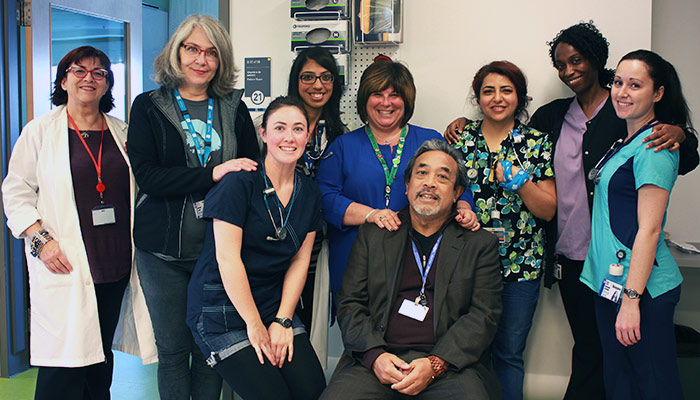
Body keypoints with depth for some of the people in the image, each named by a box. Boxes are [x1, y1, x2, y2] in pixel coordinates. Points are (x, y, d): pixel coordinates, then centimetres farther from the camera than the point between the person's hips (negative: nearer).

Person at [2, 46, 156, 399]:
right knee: (64, 365, -5)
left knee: (101, 358, 13)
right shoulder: (40, 131, 3)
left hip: (116, 265, 4)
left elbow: (135, 192, 22)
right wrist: (40, 238, -11)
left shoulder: (121, 133, 13)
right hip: (64, 265, -4)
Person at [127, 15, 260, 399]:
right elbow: (146, 176, -10)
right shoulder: (148, 107, 3)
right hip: (164, 250, -1)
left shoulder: (234, 109, 8)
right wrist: (213, 174, -20)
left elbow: (252, 172, 8)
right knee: (172, 349, 9)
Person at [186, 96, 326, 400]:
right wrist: (255, 325, -12)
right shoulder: (239, 184, -13)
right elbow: (227, 258, -15)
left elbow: (300, 261, 4)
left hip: (275, 305, 6)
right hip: (223, 311, -5)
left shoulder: (309, 193, 6)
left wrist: (282, 322, -4)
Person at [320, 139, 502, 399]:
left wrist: (435, 364, -11)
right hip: (377, 358, 1)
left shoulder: (481, 244, 11)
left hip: (449, 362, 0)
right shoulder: (372, 235, 15)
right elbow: (349, 303, 10)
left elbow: (484, 315, 2)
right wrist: (375, 355, -8)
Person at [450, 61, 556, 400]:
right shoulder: (460, 139, 4)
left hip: (520, 264, 0)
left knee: (509, 352, 7)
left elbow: (549, 210, -1)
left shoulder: (537, 142, 2)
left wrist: (520, 182, -16)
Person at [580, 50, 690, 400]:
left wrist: (631, 298, -20)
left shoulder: (654, 146, -14)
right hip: (610, 280, 9)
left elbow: (649, 229, -19)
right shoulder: (625, 142, 14)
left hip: (642, 286, -9)